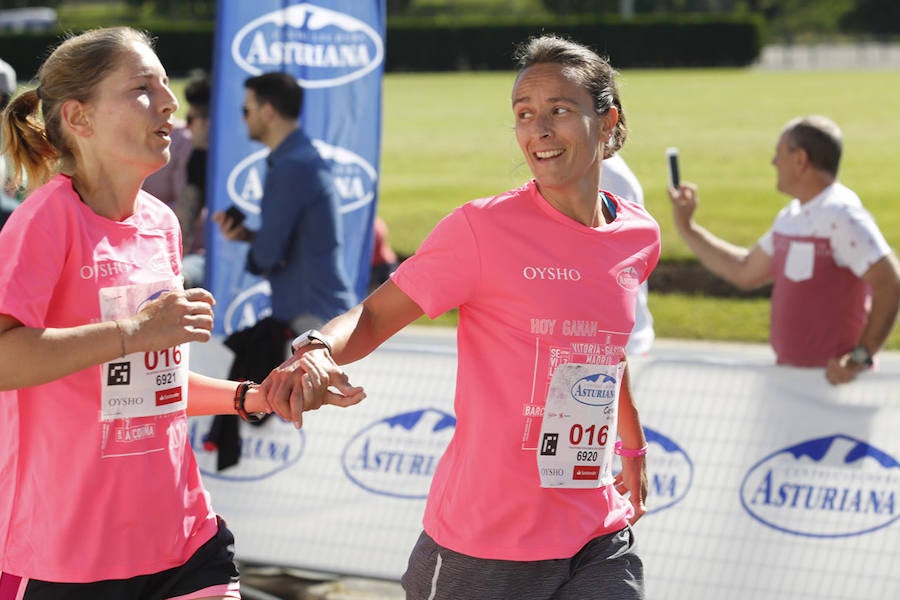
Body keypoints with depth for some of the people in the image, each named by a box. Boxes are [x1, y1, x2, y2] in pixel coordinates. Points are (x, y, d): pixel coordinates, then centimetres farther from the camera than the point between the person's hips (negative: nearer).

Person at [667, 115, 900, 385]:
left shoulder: (841, 217, -17)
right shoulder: (789, 218, 13)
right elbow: (745, 272, 26)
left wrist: (860, 357, -25)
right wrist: (686, 228, 25)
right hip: (787, 371, 9)